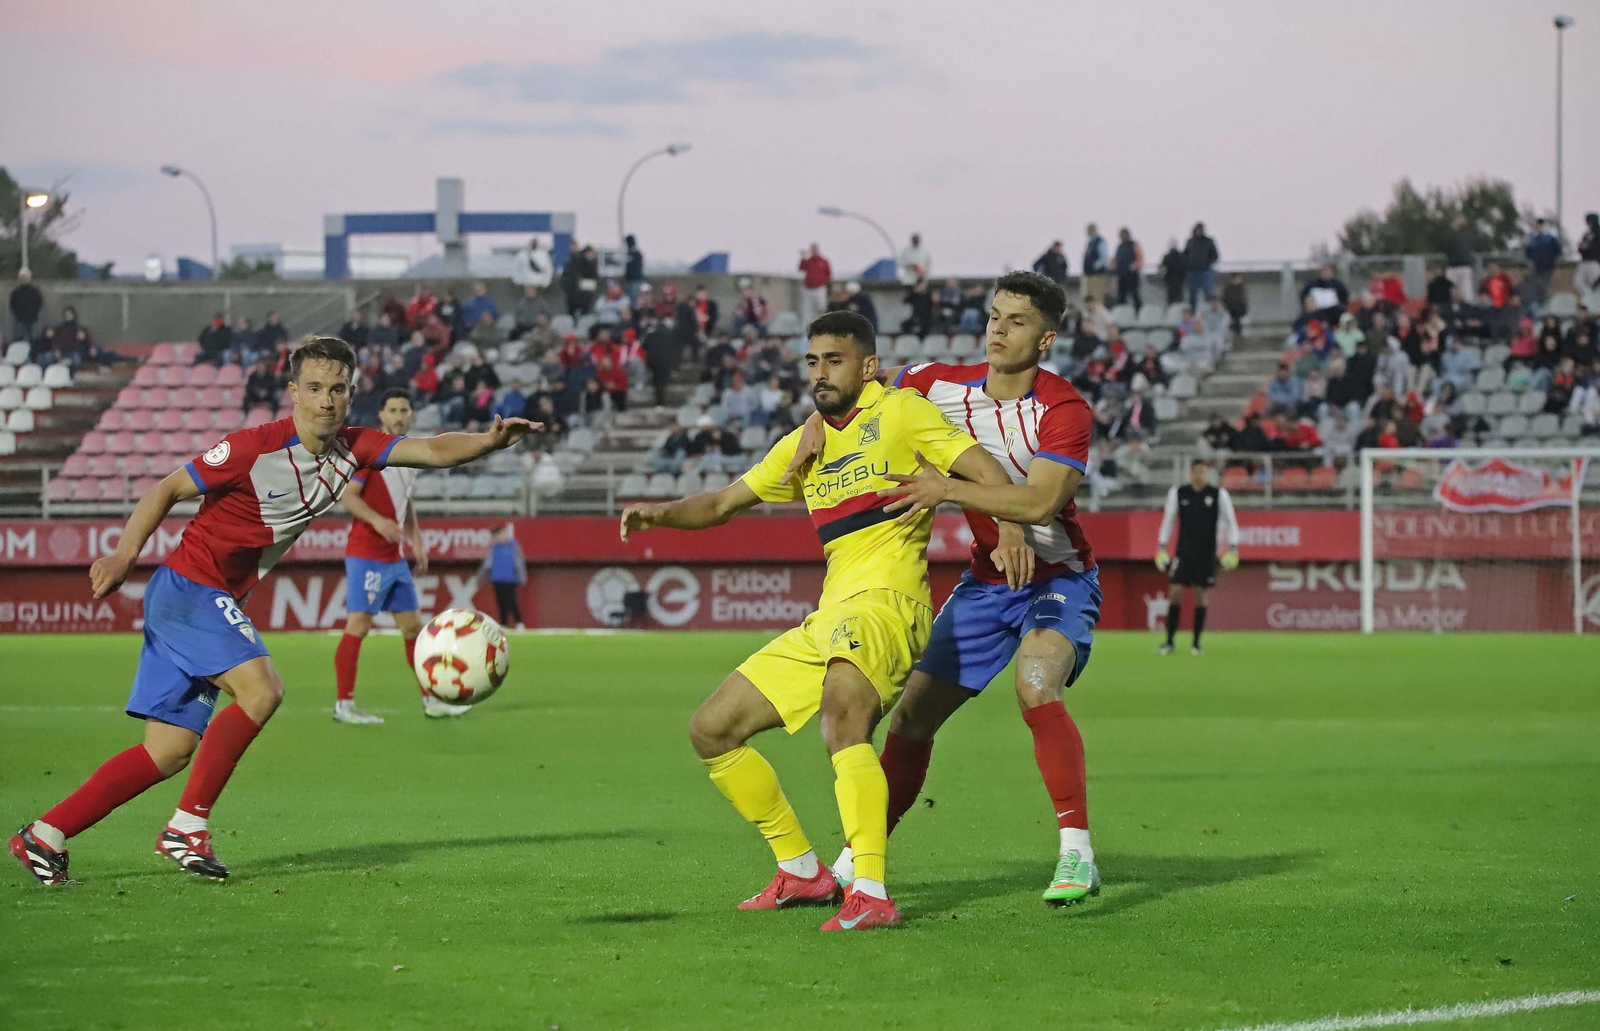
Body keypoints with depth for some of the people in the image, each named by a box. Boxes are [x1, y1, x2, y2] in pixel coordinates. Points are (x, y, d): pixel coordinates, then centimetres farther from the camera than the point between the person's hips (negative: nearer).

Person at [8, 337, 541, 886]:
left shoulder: (351, 449, 1)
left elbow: (431, 450, -6)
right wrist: (124, 555, -21)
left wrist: (490, 441, -25)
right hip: (188, 587, -8)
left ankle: (44, 837, 7)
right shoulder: (255, 447, -17)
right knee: (261, 689, -25)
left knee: (171, 751, 4)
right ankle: (188, 826, -17)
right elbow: (168, 490, -10)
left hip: (217, 603, 8)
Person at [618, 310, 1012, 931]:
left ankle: (870, 895, -45)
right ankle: (801, 872, 19)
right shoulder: (802, 446, 21)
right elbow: (723, 504, 28)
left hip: (885, 599, -9)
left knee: (842, 708, -37)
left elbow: (986, 471, -7)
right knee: (711, 730, 10)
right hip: (825, 623, 9)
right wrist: (661, 514, 8)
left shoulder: (898, 412, 0)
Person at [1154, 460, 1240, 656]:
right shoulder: (1178, 494, 0)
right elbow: (1168, 521, 8)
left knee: (1200, 595, 2)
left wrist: (1232, 549, -5)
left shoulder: (1219, 494, -3)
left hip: (1206, 555, -1)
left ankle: (1196, 643, 11)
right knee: (1175, 592, -6)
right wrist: (1161, 548, 3)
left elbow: (1231, 522, 2)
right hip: (1183, 552, 1)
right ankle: (1169, 642, 0)